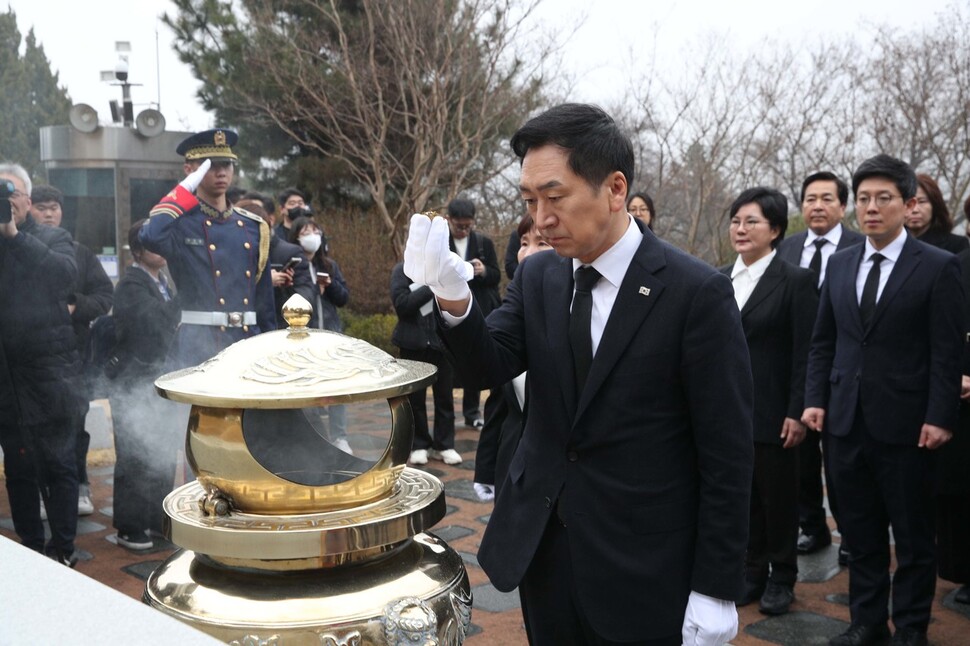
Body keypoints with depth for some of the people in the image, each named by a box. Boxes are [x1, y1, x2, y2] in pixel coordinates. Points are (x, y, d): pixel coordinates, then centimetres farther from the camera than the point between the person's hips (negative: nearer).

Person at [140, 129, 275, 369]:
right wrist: (186, 189, -14)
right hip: (197, 348, -4)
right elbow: (151, 238, -27)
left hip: (248, 345, 5)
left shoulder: (253, 227, 12)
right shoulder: (180, 223, -2)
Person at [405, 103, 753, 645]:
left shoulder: (697, 292, -15)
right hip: (541, 548, 5)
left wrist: (716, 590, -12)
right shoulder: (538, 276, 2)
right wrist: (454, 299, -26)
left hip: (641, 570, -5)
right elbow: (491, 367, -8)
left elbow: (727, 455, -13)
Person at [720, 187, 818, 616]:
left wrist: (797, 412, -13)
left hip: (772, 412, -4)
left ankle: (782, 577, 24)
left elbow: (805, 354, -10)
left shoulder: (795, 280, -7)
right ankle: (752, 571, 26)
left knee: (778, 496, 8)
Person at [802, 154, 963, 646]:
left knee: (912, 534, 9)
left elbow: (947, 352, -8)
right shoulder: (839, 265, 9)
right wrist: (815, 399, 3)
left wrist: (940, 417, -13)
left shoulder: (938, 267, -5)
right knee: (860, 531, 13)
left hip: (905, 423, -4)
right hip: (846, 421, 4)